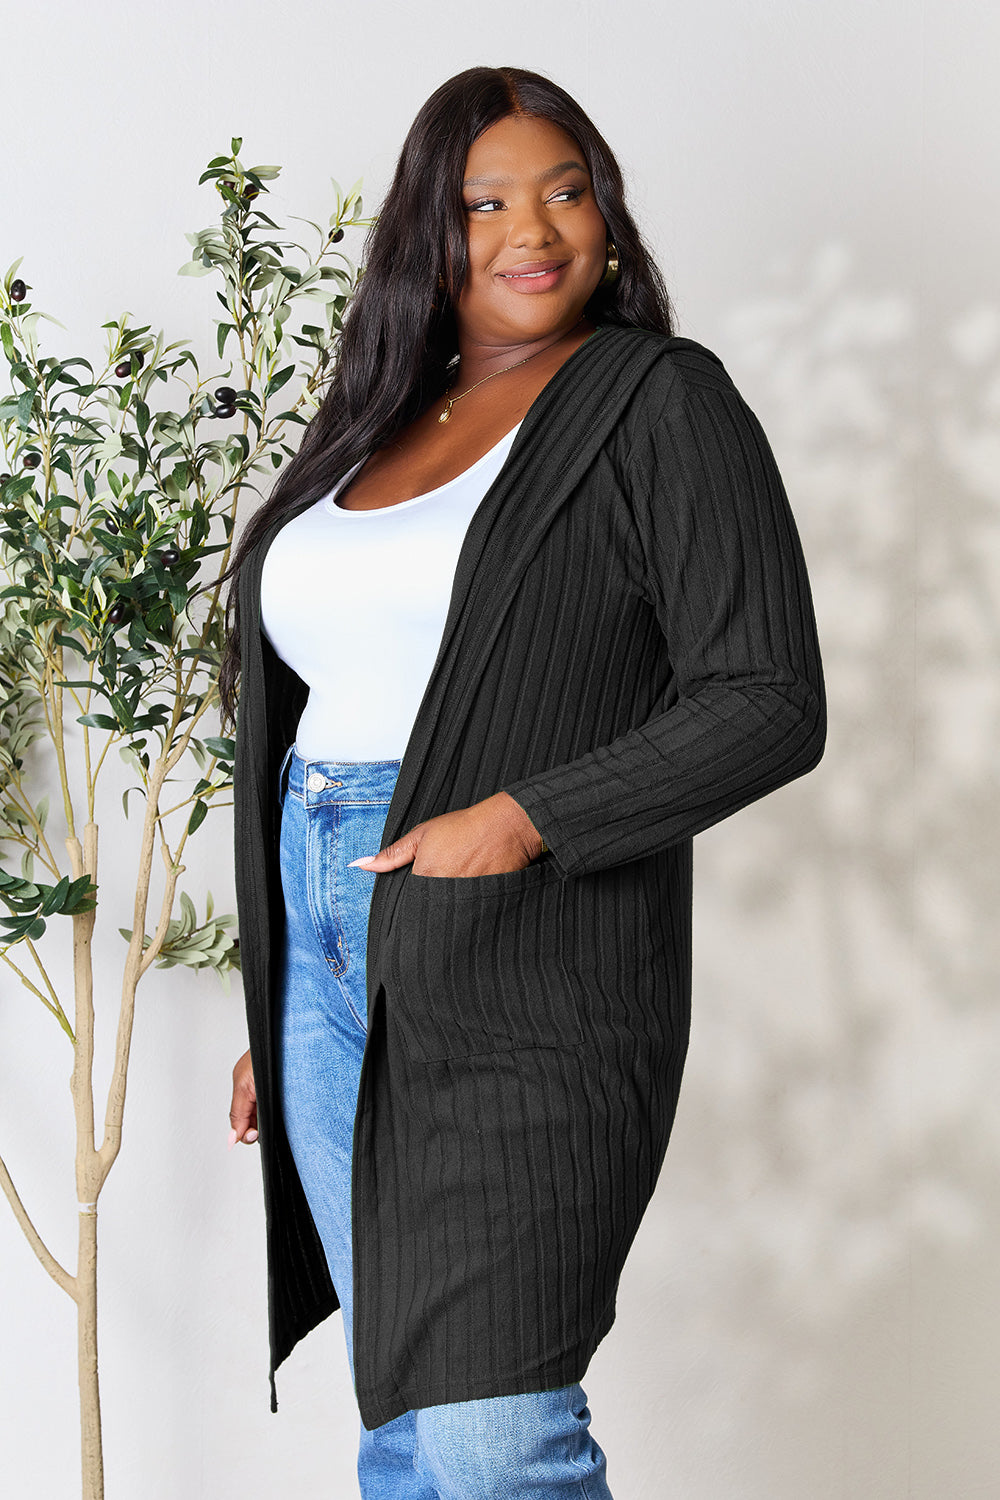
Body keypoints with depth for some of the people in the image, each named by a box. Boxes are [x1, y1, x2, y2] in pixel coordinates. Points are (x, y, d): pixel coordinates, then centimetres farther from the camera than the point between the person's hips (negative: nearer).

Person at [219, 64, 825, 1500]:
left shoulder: (660, 402, -2)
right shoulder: (373, 427, 17)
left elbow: (769, 703, -10)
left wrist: (526, 819, -20)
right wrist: (274, 1020, 19)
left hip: (518, 959, -6)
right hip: (328, 952, 7)